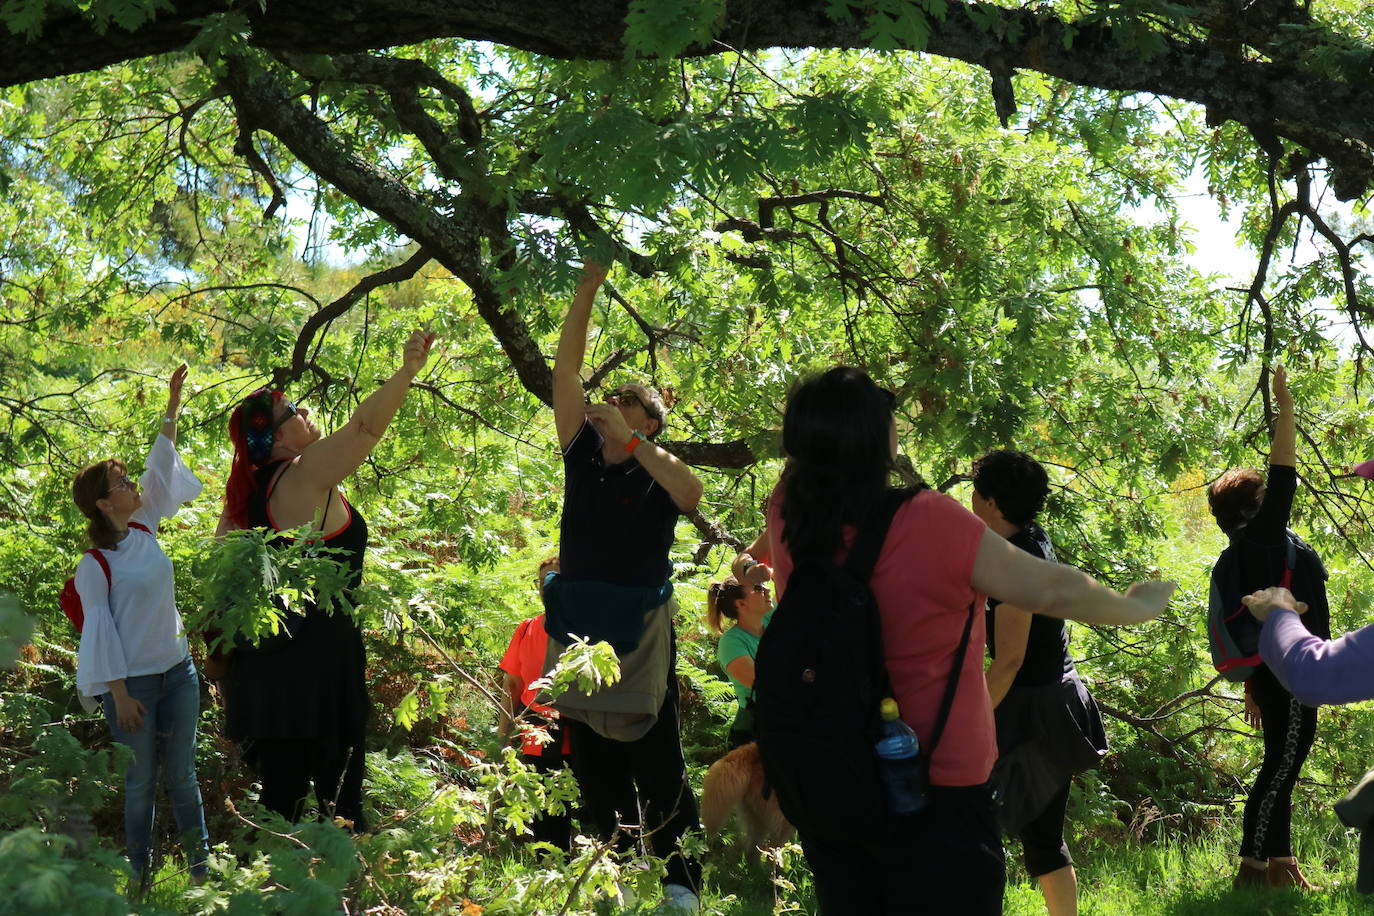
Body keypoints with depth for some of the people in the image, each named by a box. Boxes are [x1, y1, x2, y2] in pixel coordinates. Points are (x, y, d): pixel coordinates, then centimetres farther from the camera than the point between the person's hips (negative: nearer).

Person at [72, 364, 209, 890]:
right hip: (133, 682, -5)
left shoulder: (144, 528, 2)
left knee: (182, 775, 12)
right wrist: (119, 695, -13)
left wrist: (172, 408, 5)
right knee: (141, 783, 6)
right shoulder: (94, 563, -14)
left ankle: (201, 867, 21)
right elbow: (100, 629, -13)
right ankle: (140, 881, 18)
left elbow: (160, 467, 8)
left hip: (178, 671, 5)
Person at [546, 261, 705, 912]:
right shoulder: (583, 456, 7)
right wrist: (587, 288, -5)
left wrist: (630, 439, -28)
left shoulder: (657, 470, -2)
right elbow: (565, 370, 1)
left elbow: (691, 494, -25)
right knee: (592, 762, 9)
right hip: (578, 628, 4)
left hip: (639, 634, -4)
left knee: (657, 763, -1)